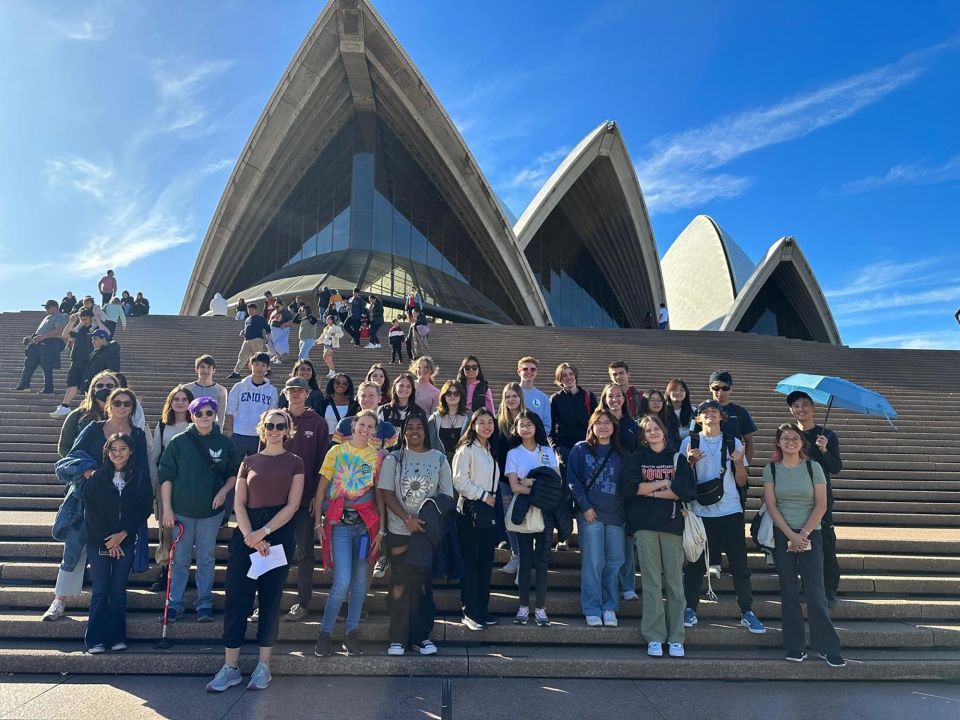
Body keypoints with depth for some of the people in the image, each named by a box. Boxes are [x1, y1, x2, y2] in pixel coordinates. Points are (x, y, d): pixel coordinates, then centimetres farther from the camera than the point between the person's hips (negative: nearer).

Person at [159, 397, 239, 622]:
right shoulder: (179, 442, -4)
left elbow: (235, 473, 11)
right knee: (180, 559, 7)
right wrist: (167, 508, -6)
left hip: (212, 511, 1)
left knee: (206, 559, 9)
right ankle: (175, 603, 20)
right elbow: (165, 475, -3)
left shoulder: (224, 443, 1)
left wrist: (224, 490, -8)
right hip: (182, 510, -1)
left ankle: (204, 603, 20)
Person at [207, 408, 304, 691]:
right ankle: (230, 667, 11)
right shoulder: (249, 461, 10)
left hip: (278, 533, -2)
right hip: (246, 533, 2)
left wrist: (263, 532, -14)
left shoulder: (294, 462, 4)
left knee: (270, 599, 4)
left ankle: (263, 666, 14)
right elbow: (239, 503, 3)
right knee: (236, 598, 0)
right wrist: (250, 536, -11)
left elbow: (292, 504, -4)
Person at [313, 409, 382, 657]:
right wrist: (318, 522, -3)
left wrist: (381, 528, 0)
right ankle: (325, 633, 8)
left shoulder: (377, 457, 6)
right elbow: (322, 487, 3)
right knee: (342, 581, -9)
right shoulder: (336, 451, 3)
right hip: (339, 522, -2)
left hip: (366, 522, 2)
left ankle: (352, 633, 21)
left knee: (360, 580, 8)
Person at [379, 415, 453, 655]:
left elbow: (447, 495, 3)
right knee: (400, 582, 5)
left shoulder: (439, 458, 4)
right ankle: (397, 638, 15)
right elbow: (386, 493, -5)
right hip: (399, 531, -1)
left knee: (424, 582, 7)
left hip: (429, 531, 1)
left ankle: (422, 636, 19)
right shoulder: (393, 458, 1)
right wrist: (408, 519, -16)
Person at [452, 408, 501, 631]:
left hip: (489, 510, 7)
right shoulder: (467, 449, -7)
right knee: (470, 562, -3)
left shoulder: (492, 451, 16)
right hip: (470, 510, -7)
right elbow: (460, 481, -14)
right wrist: (483, 496, -13)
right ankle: (469, 612, 4)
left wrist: (494, 497, 7)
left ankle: (483, 609, 17)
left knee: (486, 562, 9)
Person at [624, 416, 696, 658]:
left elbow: (687, 491, -3)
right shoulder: (636, 458, 11)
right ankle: (654, 638, 5)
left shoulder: (678, 459, 12)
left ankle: (676, 638, 9)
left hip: (672, 525, 1)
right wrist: (665, 483, -4)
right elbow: (630, 487, -6)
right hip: (645, 526, -1)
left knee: (675, 582, 0)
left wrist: (651, 491, -5)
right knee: (652, 582, -1)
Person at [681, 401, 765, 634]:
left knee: (739, 563, 4)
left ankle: (747, 612, 16)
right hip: (699, 511, -1)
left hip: (730, 511, 1)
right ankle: (690, 609, 14)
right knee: (695, 562, 3)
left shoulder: (733, 443, 9)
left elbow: (741, 482, 9)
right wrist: (690, 461, -15)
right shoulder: (689, 442, 4)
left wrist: (739, 463, -10)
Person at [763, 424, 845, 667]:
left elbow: (821, 505, -2)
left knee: (815, 590, -4)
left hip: (810, 535, -1)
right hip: (782, 535, 1)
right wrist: (791, 535, -10)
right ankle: (795, 646, 13)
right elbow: (771, 505, -2)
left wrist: (804, 534, -9)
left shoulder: (813, 467, 2)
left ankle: (827, 646, 6)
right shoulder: (771, 469, 3)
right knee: (789, 591, 5)